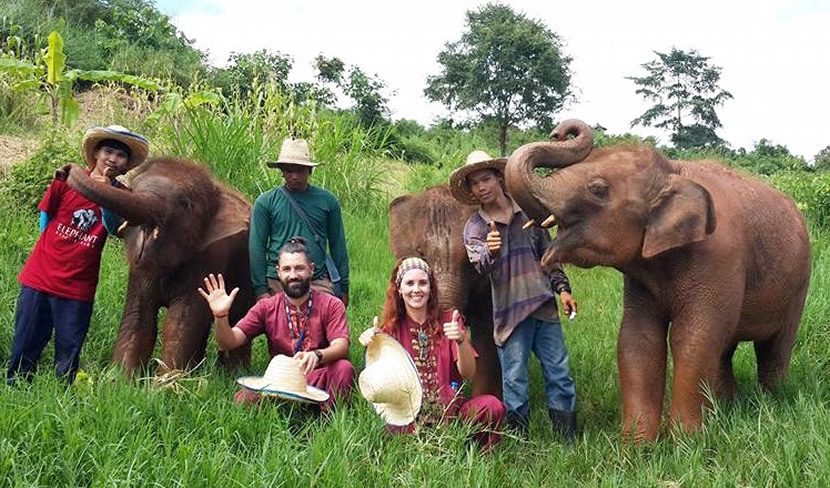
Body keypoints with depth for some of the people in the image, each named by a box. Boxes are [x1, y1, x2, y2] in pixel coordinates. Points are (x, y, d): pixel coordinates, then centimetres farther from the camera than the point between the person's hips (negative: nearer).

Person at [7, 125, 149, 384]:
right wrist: (51, 250, 11)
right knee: (26, 345, 10)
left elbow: (114, 229, -15)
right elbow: (45, 213, 10)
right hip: (39, 277, 0)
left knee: (69, 350, 7)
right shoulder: (67, 180, -3)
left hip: (78, 287, 0)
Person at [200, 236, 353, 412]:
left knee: (344, 368, -33)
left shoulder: (331, 305, -1)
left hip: (320, 380, -1)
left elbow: (341, 346, -16)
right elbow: (229, 343, 0)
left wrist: (317, 355, -39)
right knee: (243, 399, -27)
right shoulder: (266, 308, 6)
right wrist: (221, 316, -22)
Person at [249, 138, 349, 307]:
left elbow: (338, 246, 9)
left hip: (319, 282, 1)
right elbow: (257, 247, 2)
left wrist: (343, 287, 8)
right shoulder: (265, 202, 2)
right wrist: (261, 290, -3)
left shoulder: (327, 200, 5)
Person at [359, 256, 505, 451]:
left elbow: (468, 373, -5)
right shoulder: (392, 326, 6)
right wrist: (371, 344, -21)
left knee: (492, 406, -27)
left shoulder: (448, 320, 4)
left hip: (449, 407, 0)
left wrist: (461, 340, -24)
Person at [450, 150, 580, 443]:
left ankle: (569, 441, 16)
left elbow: (548, 254, 18)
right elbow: (480, 266, -15)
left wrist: (562, 288, 9)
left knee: (559, 374, 5)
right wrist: (490, 253, -37)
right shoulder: (474, 227, 3)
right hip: (509, 312, -2)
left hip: (544, 306, 2)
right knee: (514, 381, 0)